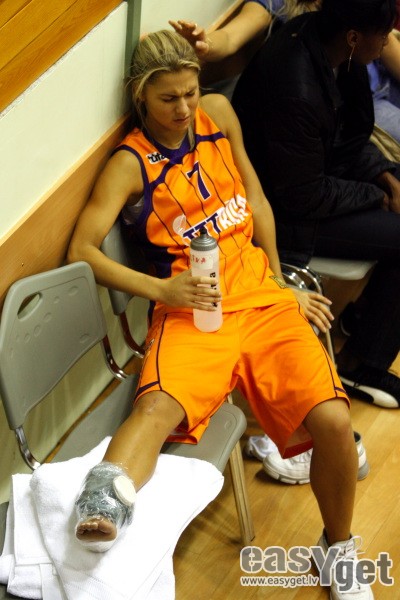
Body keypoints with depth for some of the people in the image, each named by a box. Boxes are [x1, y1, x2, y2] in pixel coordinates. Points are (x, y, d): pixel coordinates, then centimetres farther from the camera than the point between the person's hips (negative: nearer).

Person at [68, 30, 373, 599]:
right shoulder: (130, 164, 0)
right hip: (190, 307, -3)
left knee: (332, 421, -18)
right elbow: (82, 249, -7)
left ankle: (339, 546, 5)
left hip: (260, 294, 3)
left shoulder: (218, 112, 13)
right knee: (158, 406, -36)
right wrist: (161, 290, -18)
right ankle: (103, 506, -62)